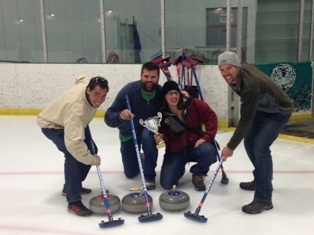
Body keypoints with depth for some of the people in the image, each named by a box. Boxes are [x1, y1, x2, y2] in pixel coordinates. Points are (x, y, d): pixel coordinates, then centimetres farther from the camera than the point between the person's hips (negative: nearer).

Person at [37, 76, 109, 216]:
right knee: (73, 154, -28)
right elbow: (73, 142, -47)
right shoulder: (76, 108, -44)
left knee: (90, 149, 8)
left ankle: (70, 186, 23)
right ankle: (73, 201, -20)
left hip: (70, 122, 9)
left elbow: (81, 78, 5)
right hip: (52, 125, -9)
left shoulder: (90, 83, -22)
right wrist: (91, 160, -35)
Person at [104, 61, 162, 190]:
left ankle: (149, 176, -18)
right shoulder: (129, 90, -28)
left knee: (147, 136, -38)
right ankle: (139, 159, 44)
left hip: (149, 130, 0)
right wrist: (120, 116, -51)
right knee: (130, 173, 7)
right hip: (129, 132, 0)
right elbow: (108, 117, -29)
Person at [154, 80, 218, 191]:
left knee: (209, 151, -35)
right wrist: (159, 137, -21)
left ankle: (198, 173, 1)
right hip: (175, 151, 1)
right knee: (167, 184, -13)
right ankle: (179, 169, 27)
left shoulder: (192, 103, -15)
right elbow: (162, 132, 3)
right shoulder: (162, 113, -10)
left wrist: (207, 136, -18)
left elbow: (211, 116, -9)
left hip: (195, 145, -1)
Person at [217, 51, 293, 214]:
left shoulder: (251, 85, -37)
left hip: (279, 112, -9)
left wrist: (231, 146, -29)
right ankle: (262, 180, 31)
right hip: (261, 109, 9)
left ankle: (264, 199, -16)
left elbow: (246, 120, -34)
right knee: (249, 142, 12)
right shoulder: (239, 70, -12)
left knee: (260, 147, -22)